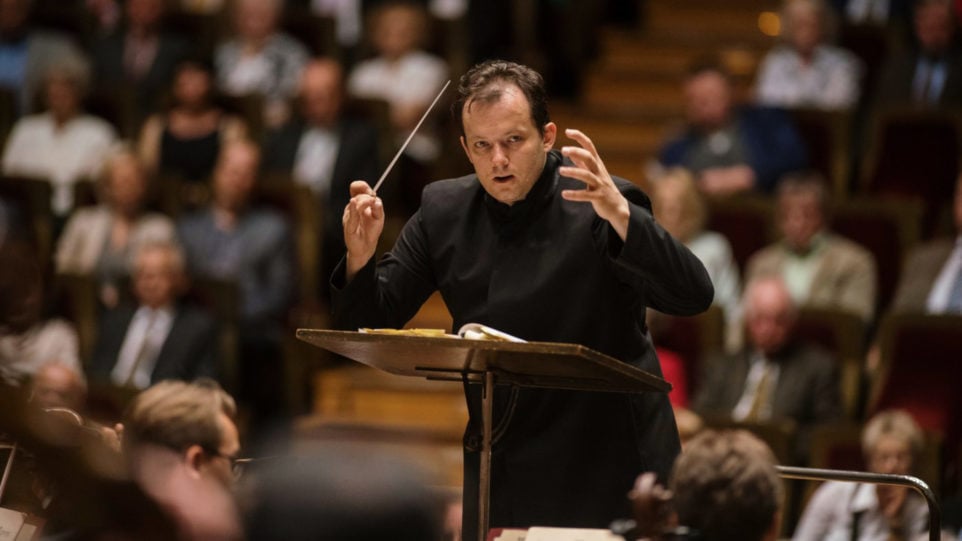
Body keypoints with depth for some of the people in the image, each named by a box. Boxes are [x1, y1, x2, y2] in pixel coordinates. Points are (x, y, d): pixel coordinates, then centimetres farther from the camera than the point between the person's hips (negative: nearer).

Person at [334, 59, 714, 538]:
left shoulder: (596, 204, -11)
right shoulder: (444, 210, 3)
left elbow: (693, 297, -23)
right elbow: (372, 320, 6)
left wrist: (620, 217, -37)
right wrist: (360, 257, -15)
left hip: (606, 467, -4)